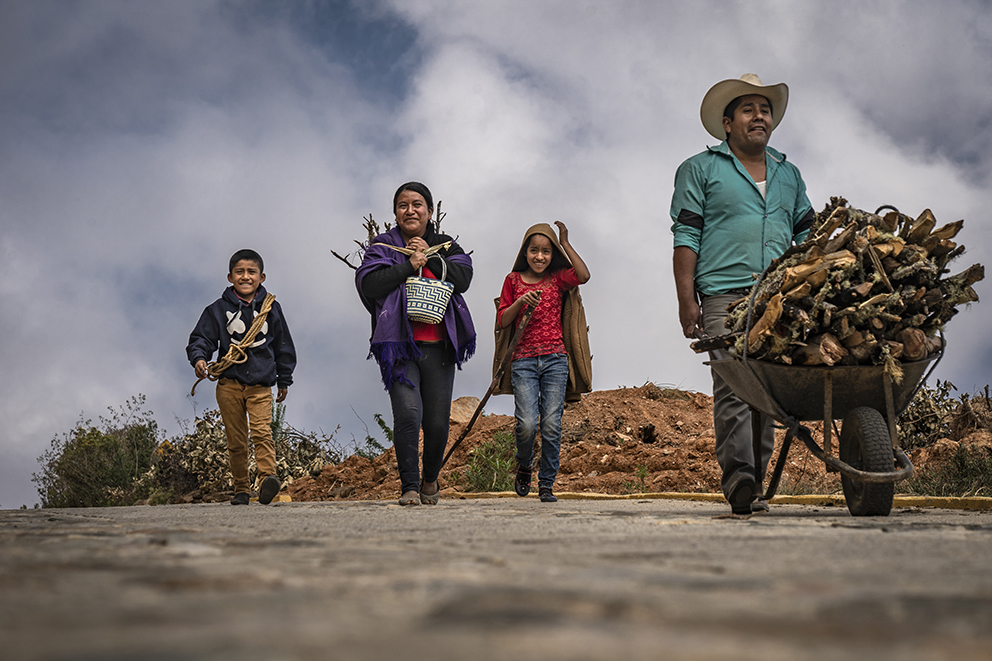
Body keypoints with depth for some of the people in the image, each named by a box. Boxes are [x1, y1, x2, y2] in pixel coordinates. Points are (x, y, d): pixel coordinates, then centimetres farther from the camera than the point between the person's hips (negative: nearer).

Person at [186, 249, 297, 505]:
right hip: (229, 384, 1)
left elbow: (283, 346, 15)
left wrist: (284, 379, 18)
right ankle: (241, 489, 13)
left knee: (262, 432, -19)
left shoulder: (270, 307, 7)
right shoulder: (218, 309, 4)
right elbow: (201, 337, 4)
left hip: (261, 384, -1)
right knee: (236, 441, 5)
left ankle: (268, 479, -28)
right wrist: (199, 358, -18)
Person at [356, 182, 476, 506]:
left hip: (439, 346, 2)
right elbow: (367, 283, -8)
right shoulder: (382, 246, 9)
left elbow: (463, 278, -1)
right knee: (408, 413, -17)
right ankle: (409, 486, -7)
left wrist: (430, 257, -6)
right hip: (400, 345, -2)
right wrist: (410, 264, -9)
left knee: (438, 422, 4)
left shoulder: (446, 246, 16)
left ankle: (430, 479, 28)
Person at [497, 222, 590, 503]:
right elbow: (502, 321, 6)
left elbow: (584, 276, -11)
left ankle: (547, 484, 9)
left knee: (551, 425, -5)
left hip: (555, 359, 1)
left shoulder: (557, 278, 9)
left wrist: (565, 243, -5)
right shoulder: (513, 280, 8)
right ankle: (524, 467, 17)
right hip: (523, 361, -1)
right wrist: (520, 302, -11)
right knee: (527, 425, -13)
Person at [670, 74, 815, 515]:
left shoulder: (789, 175, 25)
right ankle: (737, 476, -24)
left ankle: (754, 486, 3)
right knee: (733, 386, -17)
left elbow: (805, 238, 24)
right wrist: (687, 301, -7)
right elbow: (686, 238, 4)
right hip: (724, 295, -4)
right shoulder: (700, 169, 12)